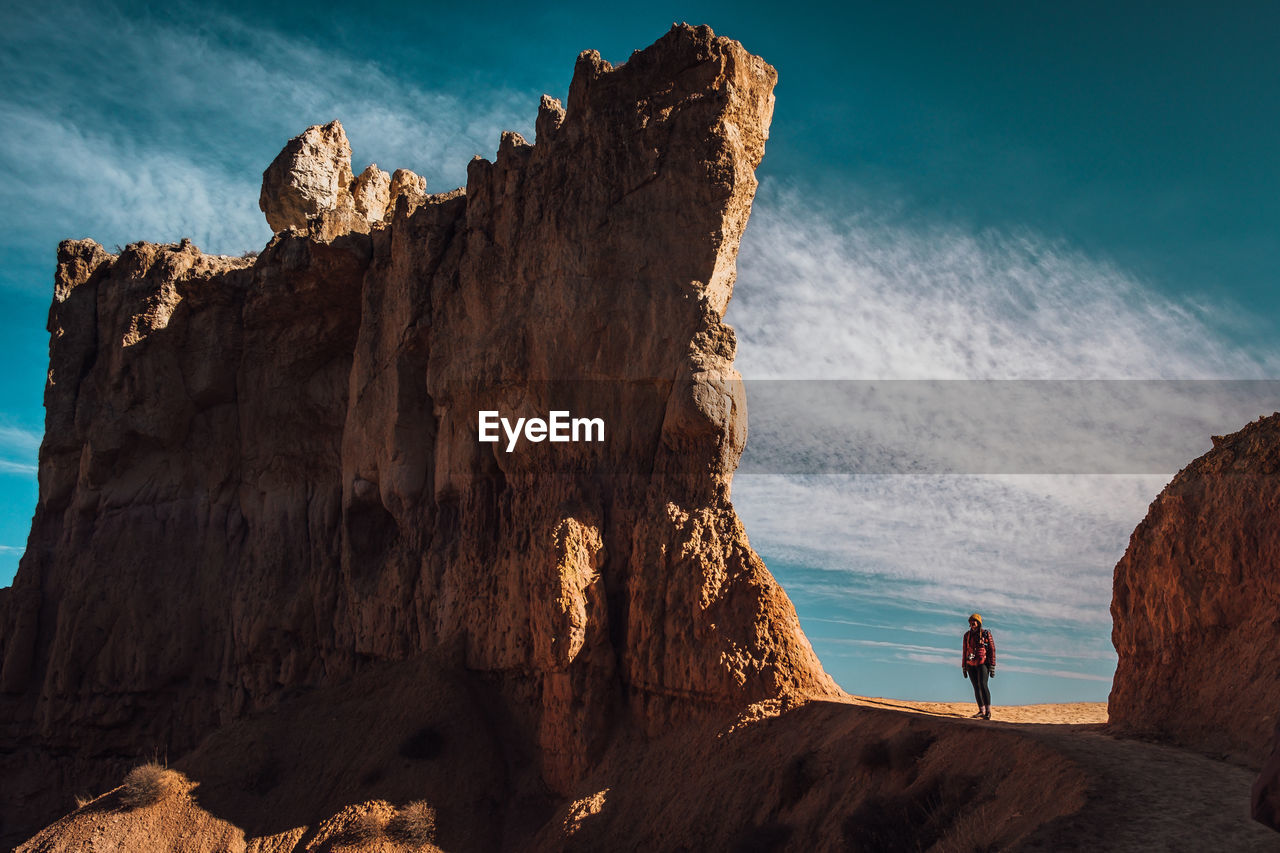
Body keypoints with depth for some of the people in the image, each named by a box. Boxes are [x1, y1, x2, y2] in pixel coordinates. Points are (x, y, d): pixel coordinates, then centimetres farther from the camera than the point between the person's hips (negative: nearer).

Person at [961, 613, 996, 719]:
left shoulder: (986, 634, -1)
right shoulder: (967, 635, 11)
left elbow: (992, 650, -2)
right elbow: (964, 651, 16)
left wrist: (992, 667, -9)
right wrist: (964, 667, 13)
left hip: (982, 663, -5)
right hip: (971, 665, 5)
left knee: (983, 685, -18)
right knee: (976, 687, 5)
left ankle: (988, 711, -18)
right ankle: (981, 711, 12)